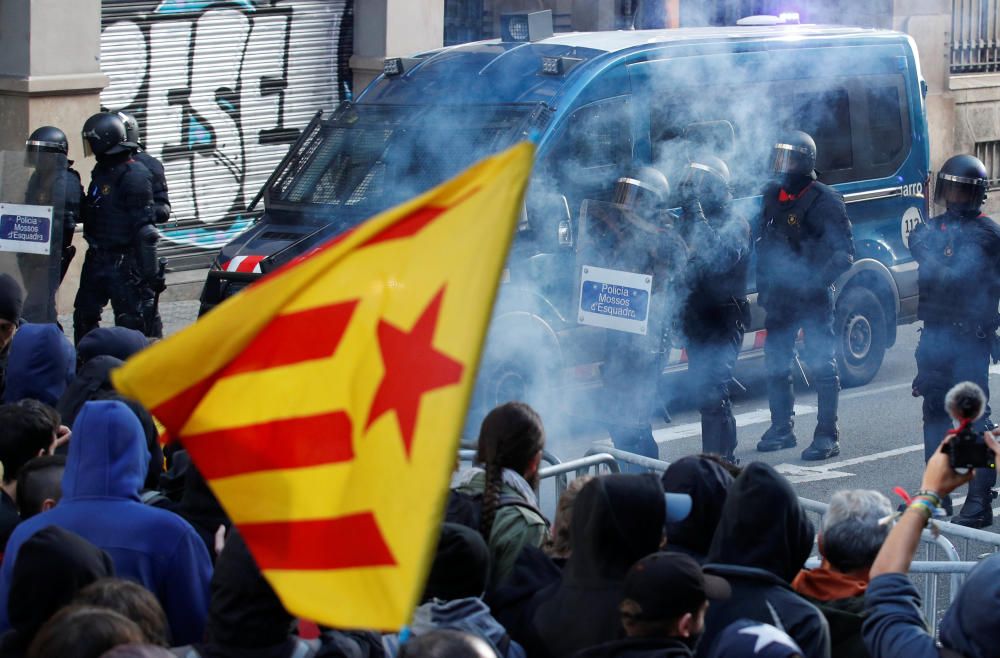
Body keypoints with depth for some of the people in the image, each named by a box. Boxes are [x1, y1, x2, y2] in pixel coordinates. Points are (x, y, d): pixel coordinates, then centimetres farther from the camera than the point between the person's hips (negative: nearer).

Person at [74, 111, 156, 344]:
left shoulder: (133, 175, -15)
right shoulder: (101, 172, 14)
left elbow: (143, 225, -18)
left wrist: (146, 268, -21)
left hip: (123, 262, -9)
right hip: (96, 259, 9)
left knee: (129, 319, -4)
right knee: (84, 316, 14)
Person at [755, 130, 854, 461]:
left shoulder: (825, 201, -11)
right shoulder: (772, 197, 10)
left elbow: (843, 252, -13)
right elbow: (763, 244, 21)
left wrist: (818, 281, -23)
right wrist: (763, 285, 11)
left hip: (814, 298, -7)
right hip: (779, 296, 7)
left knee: (822, 366, -6)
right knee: (776, 365, 12)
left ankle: (827, 437, -4)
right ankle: (781, 429, 24)